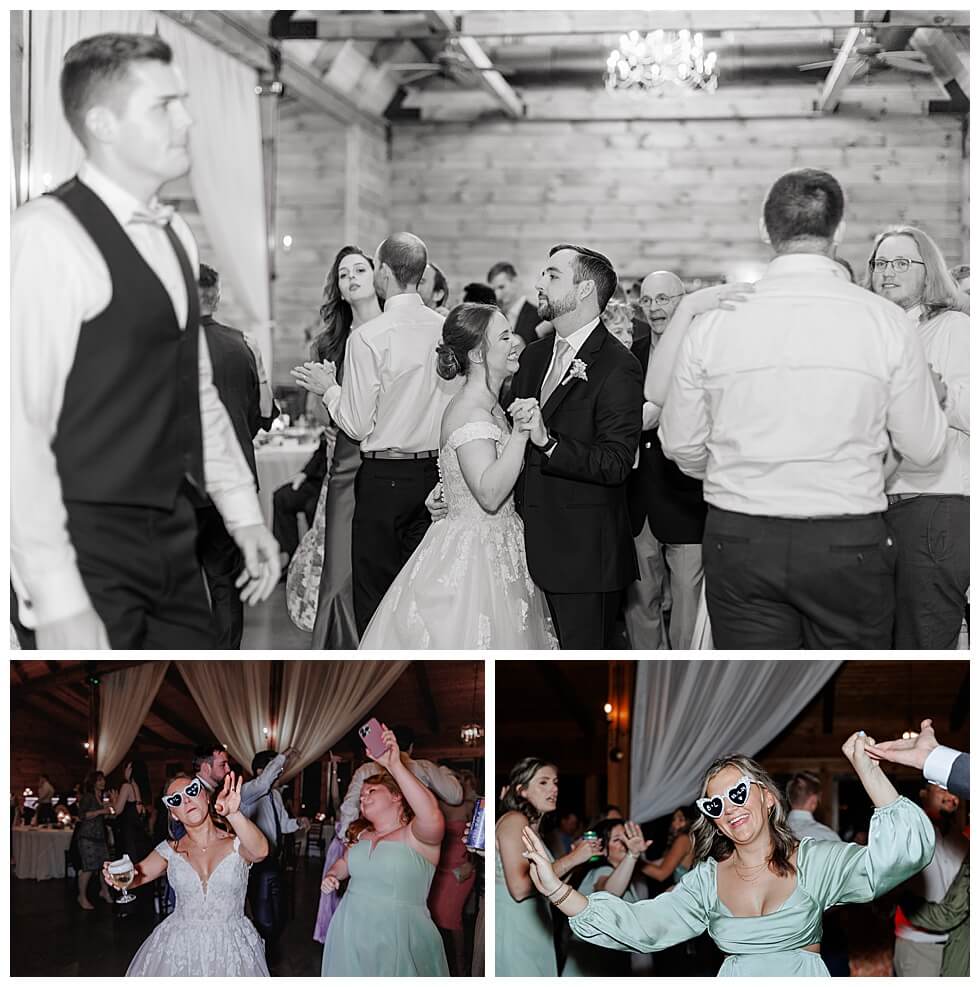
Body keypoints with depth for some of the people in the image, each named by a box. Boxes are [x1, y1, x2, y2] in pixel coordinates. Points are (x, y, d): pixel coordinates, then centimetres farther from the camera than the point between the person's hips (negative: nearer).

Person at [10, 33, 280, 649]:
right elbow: (20, 426, -20)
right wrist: (59, 602, -22)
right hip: (92, 549, -8)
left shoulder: (176, 237, 12)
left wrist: (244, 514, 17)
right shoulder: (49, 235, -15)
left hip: (172, 544, 8)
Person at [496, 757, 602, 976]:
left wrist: (578, 855, 10)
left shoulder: (532, 826, 17)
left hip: (533, 930, 9)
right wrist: (571, 859, -13)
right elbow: (519, 888, -19)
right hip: (514, 929, -9)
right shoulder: (513, 820, -8)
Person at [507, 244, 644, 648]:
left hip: (585, 553, -7)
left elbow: (616, 465, -20)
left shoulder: (618, 368, -13)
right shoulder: (533, 356, 11)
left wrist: (547, 440, -30)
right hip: (534, 540, 7)